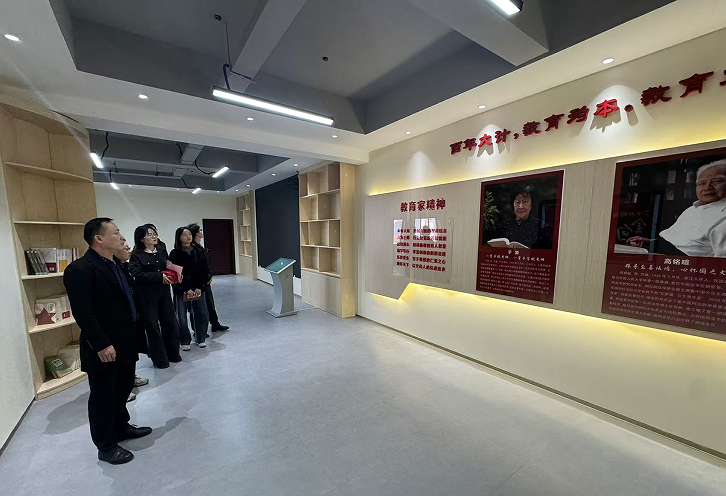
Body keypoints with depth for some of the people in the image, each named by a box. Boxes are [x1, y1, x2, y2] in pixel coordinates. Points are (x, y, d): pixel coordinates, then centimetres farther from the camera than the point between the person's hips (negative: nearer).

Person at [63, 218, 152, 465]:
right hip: (105, 348, -8)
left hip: (126, 342, 8)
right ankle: (106, 447, 28)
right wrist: (101, 345, -22)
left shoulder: (117, 264, 8)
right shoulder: (80, 269, -19)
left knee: (123, 389, 22)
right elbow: (83, 313, -23)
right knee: (103, 396, 10)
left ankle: (121, 427, 43)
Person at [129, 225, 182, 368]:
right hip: (147, 296, -5)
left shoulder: (162, 253, 11)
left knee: (170, 323, 10)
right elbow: (137, 274, -16)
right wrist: (160, 276, -21)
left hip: (164, 294, 5)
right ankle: (160, 359, 19)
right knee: (153, 327, 4)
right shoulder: (136, 256, -5)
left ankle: (173, 354, 26)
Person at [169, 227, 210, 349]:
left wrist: (199, 287, -7)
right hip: (182, 290, -2)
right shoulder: (175, 254, -4)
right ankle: (185, 342, 21)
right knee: (182, 317, 3)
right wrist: (186, 289, -11)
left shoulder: (198, 252, 3)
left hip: (198, 289, 2)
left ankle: (201, 339, 21)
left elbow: (204, 271, 1)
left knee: (202, 315, 3)